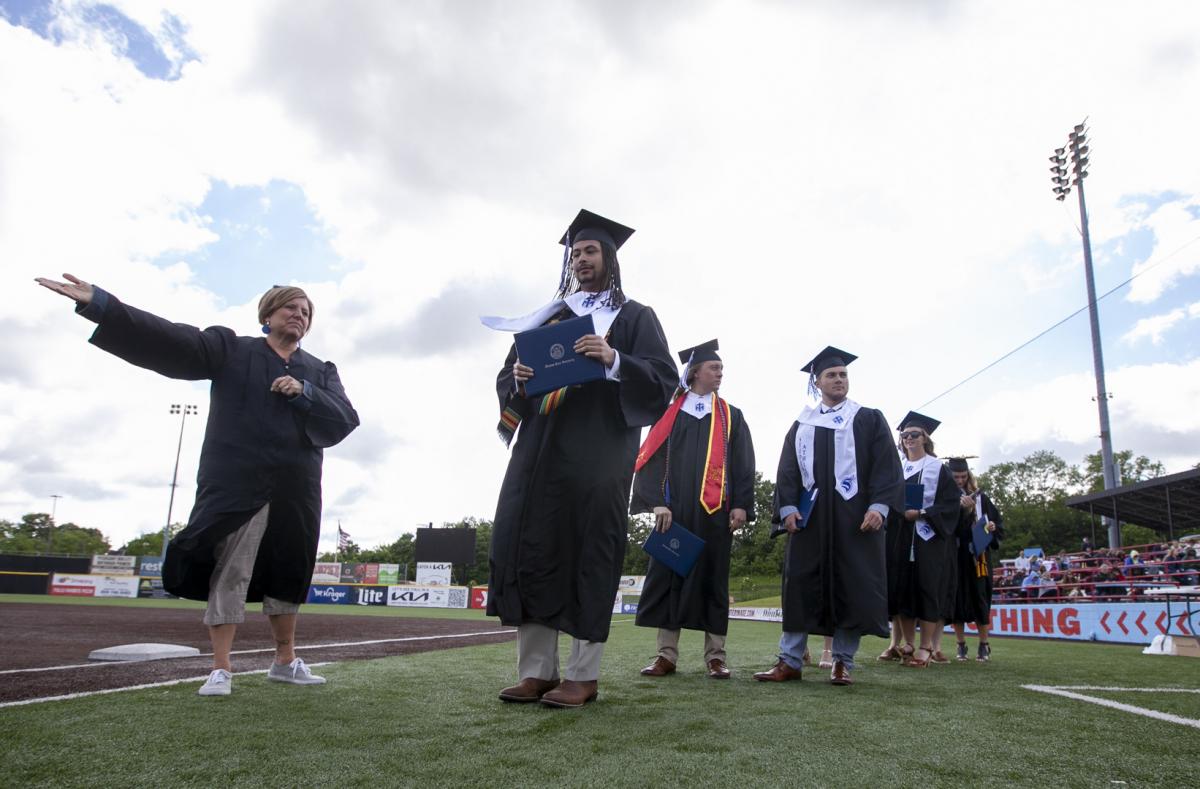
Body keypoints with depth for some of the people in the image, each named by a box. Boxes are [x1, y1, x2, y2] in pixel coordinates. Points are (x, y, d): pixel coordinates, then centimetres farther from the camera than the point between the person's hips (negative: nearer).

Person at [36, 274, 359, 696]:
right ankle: (220, 669, 4)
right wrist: (100, 304, -18)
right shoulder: (230, 348, 7)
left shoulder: (320, 371, 14)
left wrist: (304, 391, -14)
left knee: (287, 575, 10)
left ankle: (285, 662, 22)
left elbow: (345, 419, 2)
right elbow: (169, 341, -6)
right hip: (237, 485, -3)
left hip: (295, 491, 3)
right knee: (229, 573, -4)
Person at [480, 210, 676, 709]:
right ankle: (537, 671, 2)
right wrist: (519, 379, -5)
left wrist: (614, 360, -18)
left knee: (589, 552, -6)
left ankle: (583, 676, 0)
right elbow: (507, 378, 19)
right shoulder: (547, 318, 23)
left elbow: (663, 379, -1)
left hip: (598, 450, -4)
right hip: (540, 448, 4)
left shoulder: (634, 317, 12)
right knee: (531, 548, -3)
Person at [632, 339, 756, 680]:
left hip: (715, 509, 1)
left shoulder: (731, 416, 14)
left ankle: (715, 655, 8)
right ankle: (667, 654, 6)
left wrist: (741, 505, -5)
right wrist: (658, 502, -10)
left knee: (712, 577, 2)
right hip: (675, 508, 0)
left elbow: (743, 464, 8)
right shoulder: (670, 412, 10)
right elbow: (653, 458, 2)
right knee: (669, 576, -1)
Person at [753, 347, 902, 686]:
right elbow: (787, 469, 9)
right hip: (810, 514, 2)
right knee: (801, 586, -1)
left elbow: (886, 465, 0)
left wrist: (878, 506, -14)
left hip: (855, 514, -2)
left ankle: (843, 662, 8)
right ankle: (790, 661, 2)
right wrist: (788, 507, -5)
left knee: (852, 588, -2)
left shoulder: (869, 419, 10)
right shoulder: (801, 424, 16)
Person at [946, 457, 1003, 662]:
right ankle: (960, 644, 9)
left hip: (976, 555, 1)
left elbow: (997, 522, 10)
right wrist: (962, 508, -18)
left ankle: (984, 644, 11)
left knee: (979, 597, 1)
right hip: (953, 555, 0)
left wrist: (992, 527, -12)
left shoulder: (979, 497, 8)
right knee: (956, 598, 1)